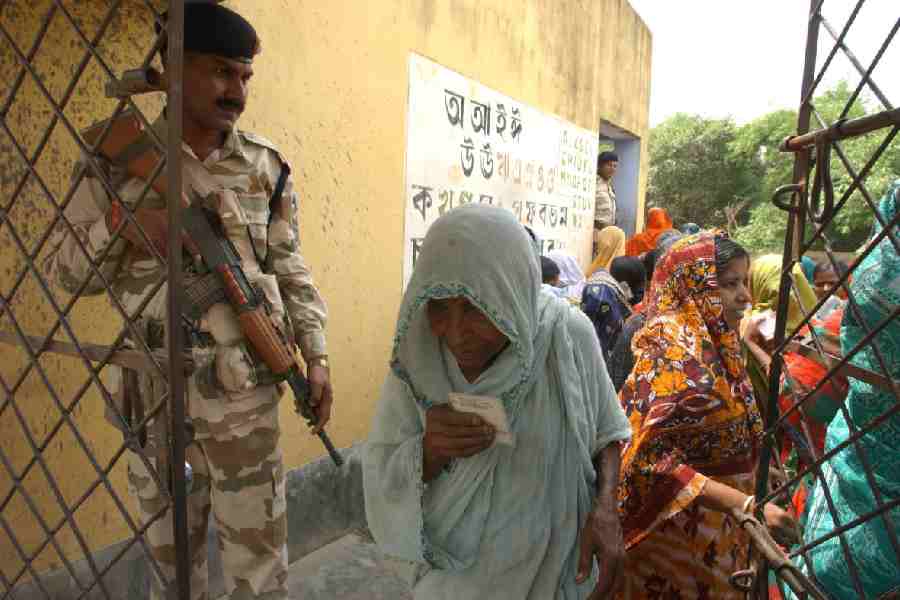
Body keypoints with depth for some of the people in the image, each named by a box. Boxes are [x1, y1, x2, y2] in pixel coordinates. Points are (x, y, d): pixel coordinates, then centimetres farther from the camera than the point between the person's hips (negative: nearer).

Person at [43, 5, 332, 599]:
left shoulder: (266, 165, 1)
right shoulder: (118, 156, 0)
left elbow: (290, 270, 5)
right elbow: (65, 269, 4)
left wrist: (317, 357, -1)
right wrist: (121, 227, -15)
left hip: (245, 392, 0)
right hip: (154, 391, 1)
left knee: (259, 551, 9)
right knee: (171, 550, 19)